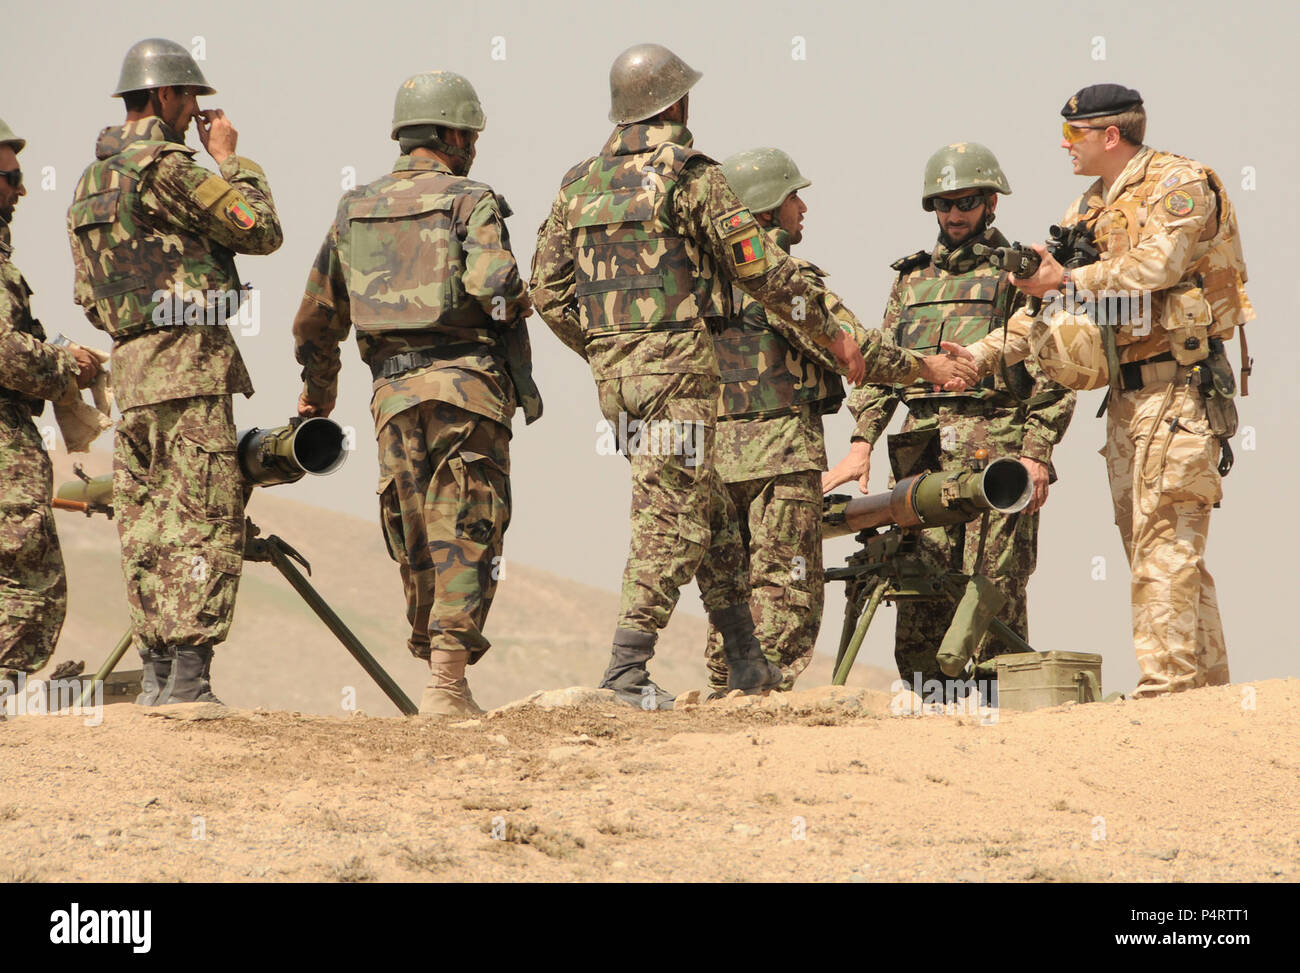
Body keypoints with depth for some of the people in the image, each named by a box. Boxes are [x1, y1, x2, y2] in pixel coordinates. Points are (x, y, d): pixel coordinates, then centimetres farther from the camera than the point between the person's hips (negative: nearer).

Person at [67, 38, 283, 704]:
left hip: (129, 369, 9)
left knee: (148, 530, 9)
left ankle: (156, 675, 10)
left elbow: (89, 296, 21)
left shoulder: (89, 184, 17)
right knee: (207, 525, -9)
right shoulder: (166, 166, -11)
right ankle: (189, 677, -15)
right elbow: (262, 231, -7)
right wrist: (230, 158, 4)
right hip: (190, 362, -9)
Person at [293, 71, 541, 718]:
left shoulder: (355, 211, 15)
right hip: (466, 380, -5)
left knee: (416, 541, 15)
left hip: (393, 393, 5)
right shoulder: (469, 201, -2)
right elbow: (492, 283, -20)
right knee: (466, 538, -5)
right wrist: (517, 301, 4)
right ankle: (448, 682, -14)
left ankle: (434, 663, 22)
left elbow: (317, 314, 22)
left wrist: (318, 394, 36)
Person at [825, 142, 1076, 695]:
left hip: (996, 447, -5)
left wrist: (1036, 452, -12)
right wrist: (861, 443, 5)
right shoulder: (912, 279, 22)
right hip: (923, 452, 5)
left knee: (994, 586, -8)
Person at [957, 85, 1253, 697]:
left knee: (1165, 550, -14)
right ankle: (1208, 689, 9)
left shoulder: (1180, 186, -6)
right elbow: (1051, 308, 20)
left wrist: (1066, 280, -18)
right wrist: (981, 354, 11)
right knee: (1155, 552, 7)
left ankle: (1167, 688, -18)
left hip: (1177, 389, -9)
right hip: (1126, 395, 9)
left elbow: (1156, 266, -22)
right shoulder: (1090, 209, 18)